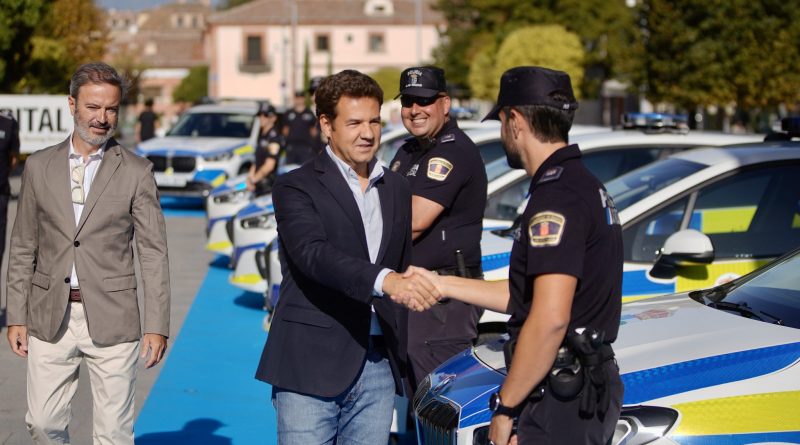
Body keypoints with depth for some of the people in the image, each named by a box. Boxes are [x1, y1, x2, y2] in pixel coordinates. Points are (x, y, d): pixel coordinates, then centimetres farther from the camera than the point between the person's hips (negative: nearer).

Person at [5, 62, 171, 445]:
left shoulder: (136, 172, 0)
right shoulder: (39, 166, 7)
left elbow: (153, 253, -1)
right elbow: (23, 248, 10)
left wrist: (157, 326, -7)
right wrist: (16, 316, 4)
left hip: (112, 322, -2)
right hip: (50, 317, 2)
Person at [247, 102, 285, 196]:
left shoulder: (274, 137, -12)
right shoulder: (262, 136, 18)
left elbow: (269, 165, -19)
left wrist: (253, 179, -14)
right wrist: (250, 177, 4)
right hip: (259, 184, 9)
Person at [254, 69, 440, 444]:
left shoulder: (397, 190, 15)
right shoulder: (296, 188, -3)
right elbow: (313, 254, -21)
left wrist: (402, 359, 13)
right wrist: (385, 281, -36)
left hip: (378, 367, 5)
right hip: (311, 368, -5)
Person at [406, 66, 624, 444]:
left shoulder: (556, 196, -19)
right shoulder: (585, 184, 15)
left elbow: (550, 318, -27)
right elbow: (528, 295, 19)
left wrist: (504, 407, -19)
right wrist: (442, 284, 22)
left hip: (562, 400, -10)